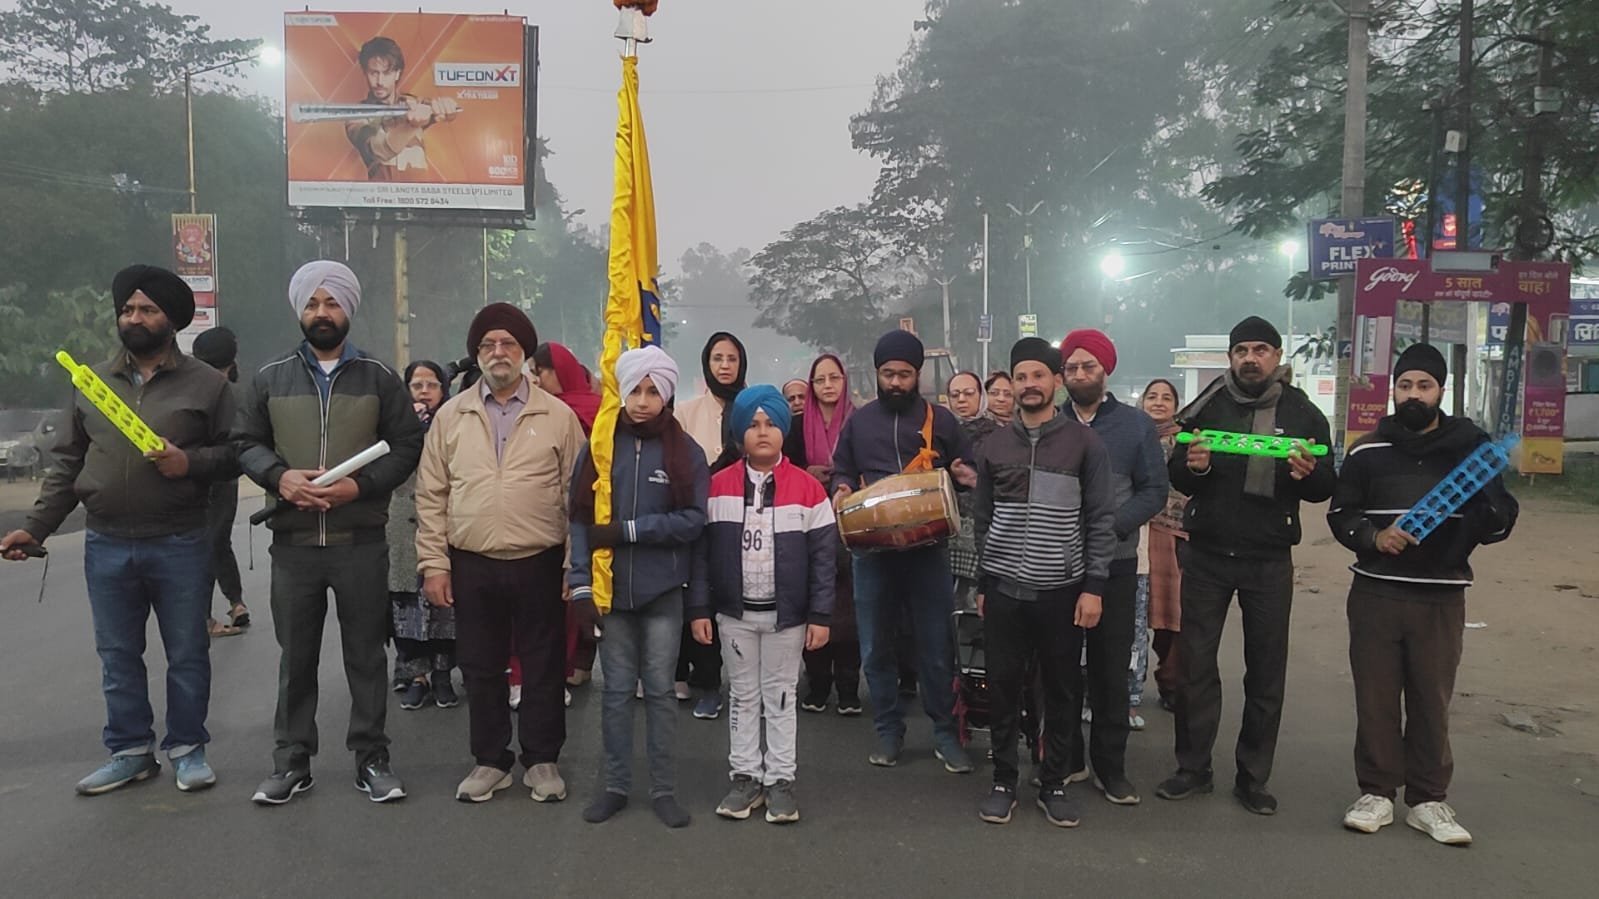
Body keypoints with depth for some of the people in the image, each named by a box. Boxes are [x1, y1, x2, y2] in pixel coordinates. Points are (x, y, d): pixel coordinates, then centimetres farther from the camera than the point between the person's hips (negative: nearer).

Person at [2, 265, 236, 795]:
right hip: (106, 546, 4)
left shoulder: (206, 383, -1)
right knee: (117, 657, 11)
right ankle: (130, 752, 24)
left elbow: (235, 453, 0)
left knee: (186, 654, 6)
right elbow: (66, 463, 12)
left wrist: (191, 462, -18)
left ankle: (187, 750, 20)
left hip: (180, 546, -3)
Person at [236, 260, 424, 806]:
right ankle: (291, 761, 22)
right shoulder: (271, 378, 9)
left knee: (366, 654, 6)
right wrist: (280, 476, -10)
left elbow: (407, 445, 1)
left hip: (362, 542, -1)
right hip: (293, 543, 2)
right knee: (296, 657, 10)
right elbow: (246, 443, 10)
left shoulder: (379, 378, 4)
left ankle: (372, 759, 17)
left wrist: (361, 485, -13)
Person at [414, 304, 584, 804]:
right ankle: (490, 760, 27)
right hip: (471, 566, 2)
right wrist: (433, 564, 0)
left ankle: (542, 760, 23)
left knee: (543, 667, 8)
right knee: (480, 668, 11)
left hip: (539, 565, -2)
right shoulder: (451, 416, 6)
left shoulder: (558, 416, 1)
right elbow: (431, 496, 5)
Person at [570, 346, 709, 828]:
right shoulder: (599, 448, 3)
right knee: (617, 690, 9)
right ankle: (614, 785, 22)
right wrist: (581, 583, -8)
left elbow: (693, 519, -9)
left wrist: (627, 530, -14)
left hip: (663, 591, -1)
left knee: (660, 690, 6)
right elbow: (580, 518, 0)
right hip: (611, 589, 1)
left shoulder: (685, 452, -2)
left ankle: (664, 789, 17)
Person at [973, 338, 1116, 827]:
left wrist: (1093, 586, -8)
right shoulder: (995, 445, 6)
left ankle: (1053, 784, 21)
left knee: (1062, 691, 7)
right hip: (1004, 589, 2)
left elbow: (1101, 520, -3)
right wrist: (982, 583, 9)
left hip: (1062, 590, -2)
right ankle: (1003, 782, 20)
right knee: (1002, 687, 6)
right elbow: (983, 520, 11)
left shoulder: (1084, 442, -2)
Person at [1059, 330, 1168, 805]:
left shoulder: (1136, 424, 2)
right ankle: (1065, 760, 21)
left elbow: (1155, 490, -2)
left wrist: (1112, 526, -17)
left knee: (1111, 669, 5)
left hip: (1115, 565, -1)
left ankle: (1110, 766, 15)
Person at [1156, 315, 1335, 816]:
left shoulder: (1303, 413, 2)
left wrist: (1308, 475, -20)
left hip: (1269, 561, 0)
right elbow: (1176, 479, 2)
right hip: (1206, 554, 0)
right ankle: (1193, 768, 17)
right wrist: (1193, 466, -20)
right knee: (1195, 661, 4)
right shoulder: (1207, 408, 2)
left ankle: (1253, 778, 20)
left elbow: (1326, 488, 2)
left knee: (1266, 670, 7)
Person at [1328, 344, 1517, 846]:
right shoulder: (1368, 451, 4)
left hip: (1441, 598, 0)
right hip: (1375, 593, 1)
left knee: (1432, 701, 6)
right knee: (1375, 699, 5)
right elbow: (1340, 513, 8)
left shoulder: (1471, 448, 2)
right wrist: (1373, 537, -12)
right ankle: (1377, 793, 17)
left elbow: (1498, 527, 2)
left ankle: (1428, 800, 18)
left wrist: (1486, 506, -21)